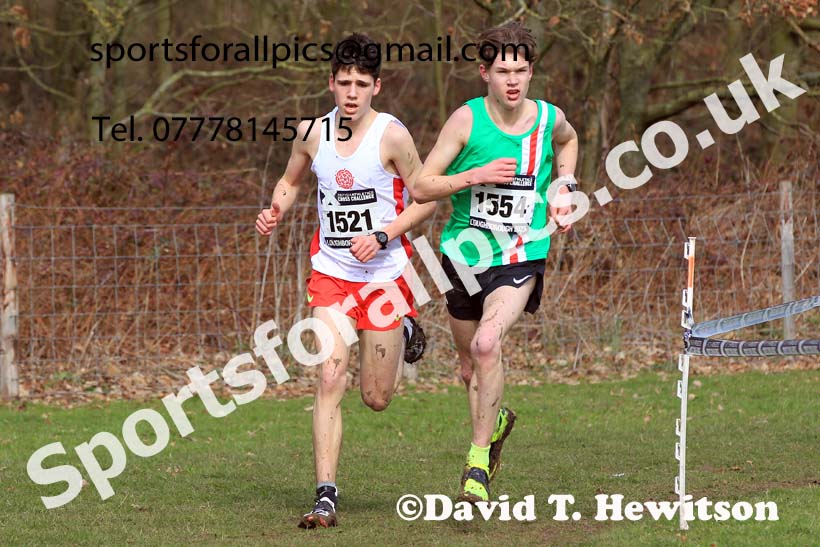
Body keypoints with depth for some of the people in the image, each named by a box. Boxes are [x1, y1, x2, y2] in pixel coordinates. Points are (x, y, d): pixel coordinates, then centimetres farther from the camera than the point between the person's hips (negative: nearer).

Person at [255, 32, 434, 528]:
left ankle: (405, 332, 40)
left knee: (377, 398, 7)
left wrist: (382, 236, -17)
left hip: (384, 275, -2)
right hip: (331, 273, 2)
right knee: (330, 383, -12)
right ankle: (327, 497, -11)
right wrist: (275, 214, -1)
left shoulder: (391, 135, -12)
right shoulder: (312, 133, 0)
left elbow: (426, 198, -6)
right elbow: (291, 181, 19)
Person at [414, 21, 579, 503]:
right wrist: (476, 175, -22)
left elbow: (568, 140, 25)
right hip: (466, 256, 1)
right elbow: (422, 188, -9)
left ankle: (479, 459, -15)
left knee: (487, 343, -26)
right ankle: (496, 422, 48)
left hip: (522, 257, -1)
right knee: (471, 366, 14)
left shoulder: (549, 119, -3)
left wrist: (564, 189, 10)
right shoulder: (468, 120, -10)